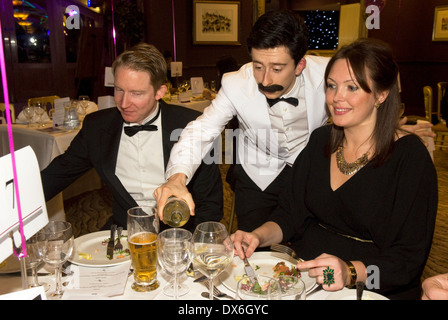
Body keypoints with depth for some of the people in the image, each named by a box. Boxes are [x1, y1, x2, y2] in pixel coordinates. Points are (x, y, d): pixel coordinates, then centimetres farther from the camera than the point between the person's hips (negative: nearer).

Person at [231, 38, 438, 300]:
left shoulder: (410, 155, -10)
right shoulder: (320, 140, 6)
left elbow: (409, 258, -13)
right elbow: (290, 215, 7)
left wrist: (350, 272, -29)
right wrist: (258, 236, -11)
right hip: (304, 276, 5)